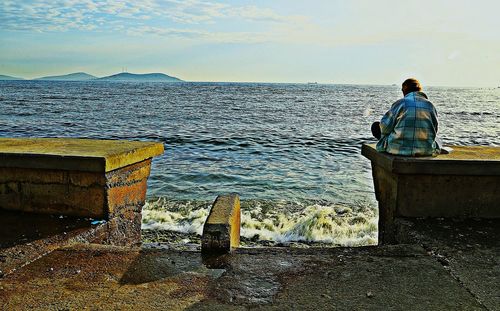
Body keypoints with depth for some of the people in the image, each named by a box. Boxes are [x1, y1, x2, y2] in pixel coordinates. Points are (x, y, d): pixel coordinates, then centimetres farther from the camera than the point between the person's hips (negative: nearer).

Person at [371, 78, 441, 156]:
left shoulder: (400, 103, -7)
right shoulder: (430, 105, 4)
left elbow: (385, 127, -4)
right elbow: (434, 130, 11)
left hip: (399, 150, -4)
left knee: (376, 126, 15)